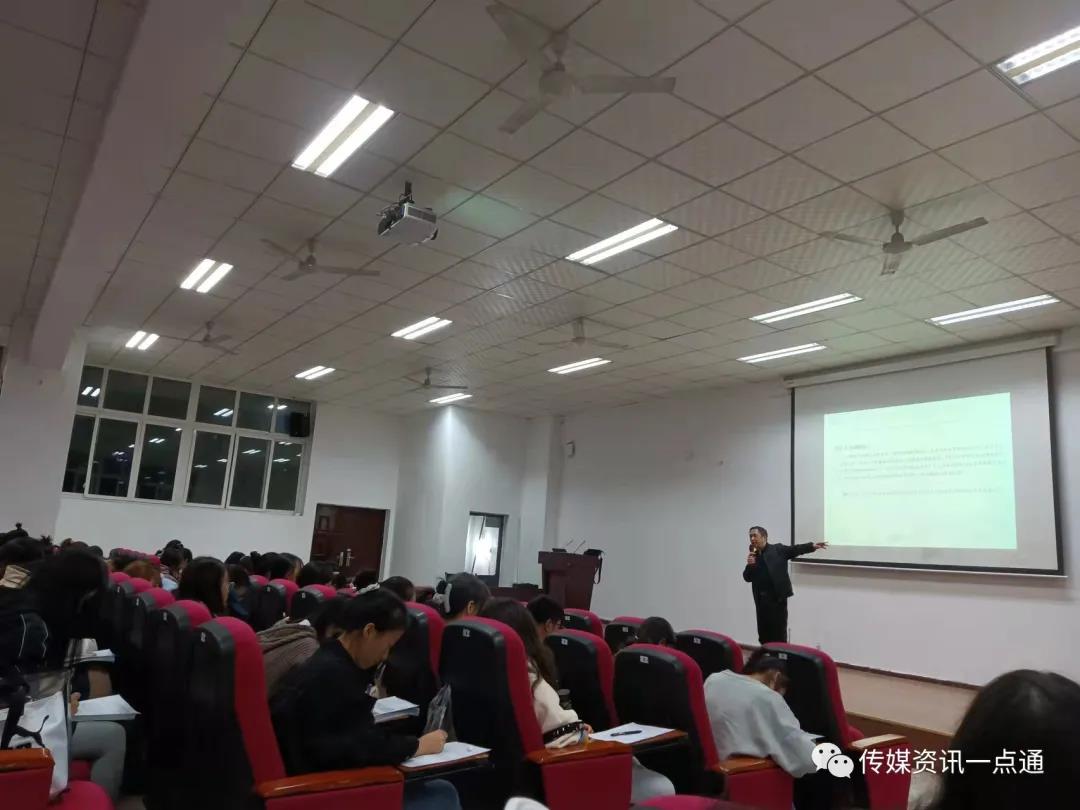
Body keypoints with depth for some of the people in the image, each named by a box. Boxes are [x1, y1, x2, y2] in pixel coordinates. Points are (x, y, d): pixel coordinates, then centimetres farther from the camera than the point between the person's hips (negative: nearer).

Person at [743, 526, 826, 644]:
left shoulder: (777, 549, 0)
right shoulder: (752, 555, 11)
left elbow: (795, 549, -12)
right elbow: (747, 577, 8)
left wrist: (812, 546, -26)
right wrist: (749, 565, -11)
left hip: (777, 598, -5)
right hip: (761, 600, 5)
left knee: (779, 634, -2)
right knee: (763, 634, 10)